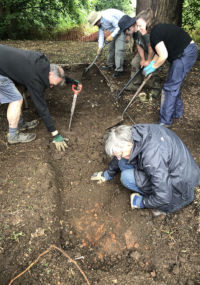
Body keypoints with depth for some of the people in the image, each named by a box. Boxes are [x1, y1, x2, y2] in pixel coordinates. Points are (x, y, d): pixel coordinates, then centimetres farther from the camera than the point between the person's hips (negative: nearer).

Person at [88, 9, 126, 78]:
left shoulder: (108, 17, -31)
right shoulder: (100, 23, -3)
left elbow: (119, 26, -26)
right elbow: (101, 34, 2)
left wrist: (112, 36, -26)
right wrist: (100, 47, -5)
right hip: (115, 30, 9)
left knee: (119, 49, -16)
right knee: (111, 47, 14)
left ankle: (119, 69, -13)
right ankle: (110, 64, 30)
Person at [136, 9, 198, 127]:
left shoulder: (155, 33, -21)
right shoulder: (157, 29, 9)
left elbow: (163, 56, -24)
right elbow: (160, 52, 16)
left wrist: (153, 67, -10)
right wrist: (151, 63, 7)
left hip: (186, 55, -10)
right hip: (183, 54, 10)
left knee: (170, 87, -8)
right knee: (175, 84, 18)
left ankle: (165, 121, -1)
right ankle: (177, 112, 34)